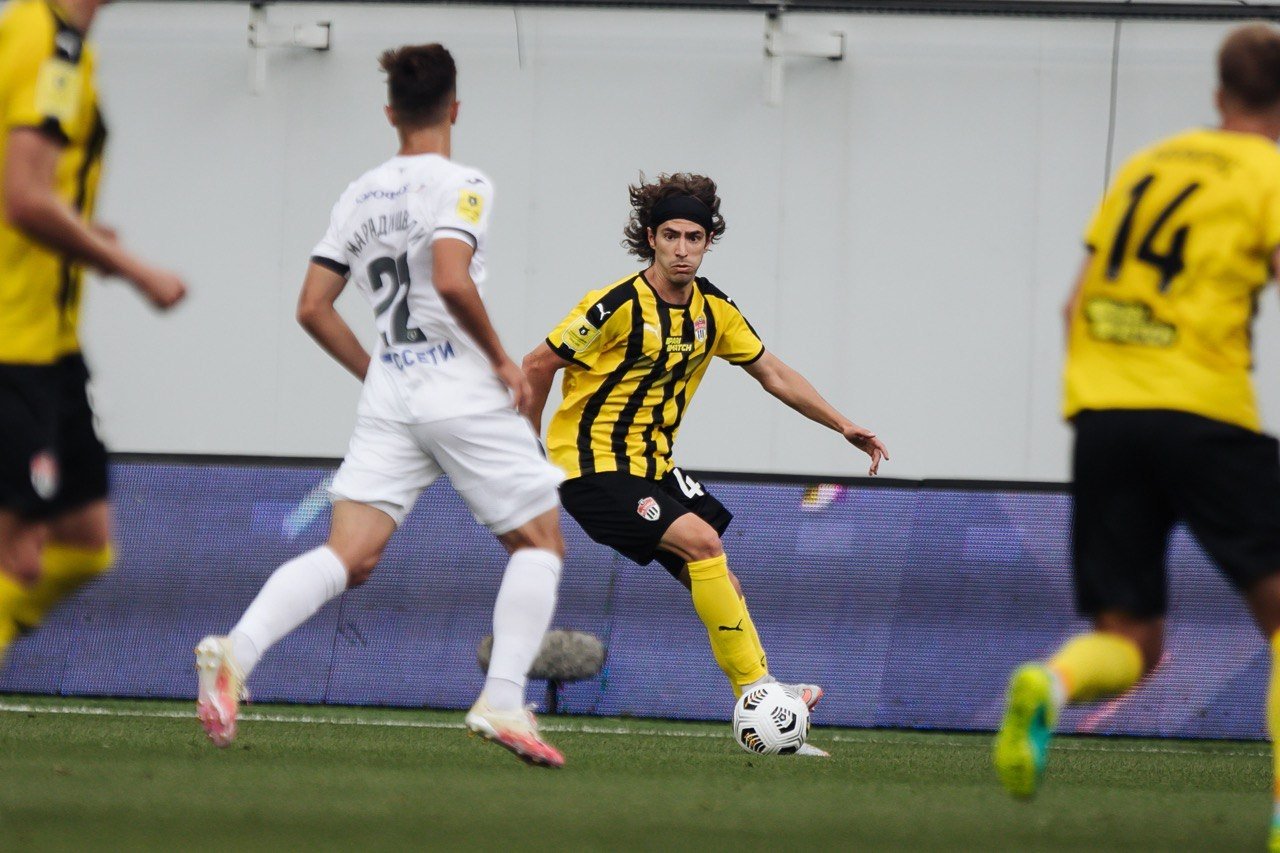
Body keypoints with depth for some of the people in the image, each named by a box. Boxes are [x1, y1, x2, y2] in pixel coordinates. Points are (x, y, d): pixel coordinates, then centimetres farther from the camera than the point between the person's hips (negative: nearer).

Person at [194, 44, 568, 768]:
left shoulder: (361, 195, 13)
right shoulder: (461, 186, -6)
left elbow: (314, 308, 12)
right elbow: (451, 281, -22)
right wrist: (502, 360, -9)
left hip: (390, 398, 5)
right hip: (464, 392, -5)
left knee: (348, 554, -5)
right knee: (540, 542, 10)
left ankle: (237, 651, -29)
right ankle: (504, 702, -4)